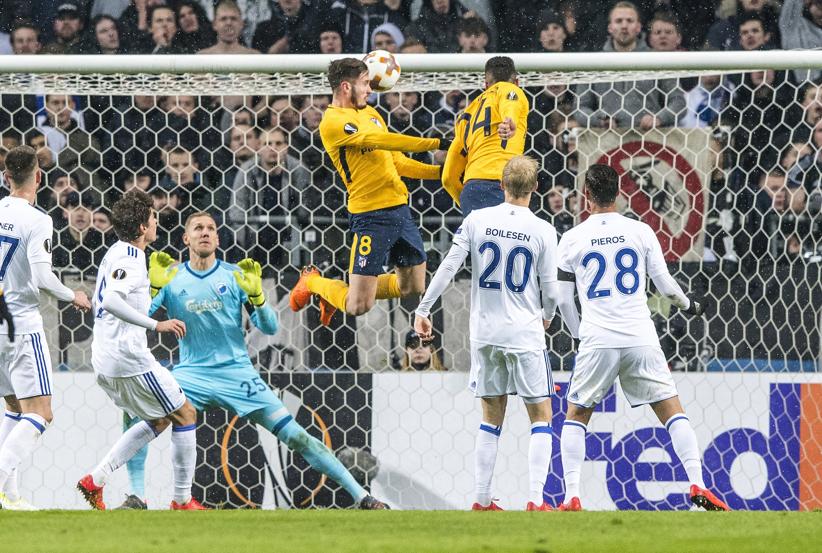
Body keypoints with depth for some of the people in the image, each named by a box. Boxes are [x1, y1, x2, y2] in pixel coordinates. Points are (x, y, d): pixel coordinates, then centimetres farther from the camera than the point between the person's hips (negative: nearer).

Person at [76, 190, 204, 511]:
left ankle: (95, 481, 9)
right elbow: (111, 301, -32)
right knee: (185, 415, 3)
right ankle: (182, 500, 6)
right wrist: (156, 325, -30)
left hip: (104, 361, 10)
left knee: (158, 421, 20)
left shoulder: (115, 254, 14)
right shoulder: (130, 259, -17)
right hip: (129, 358, -10)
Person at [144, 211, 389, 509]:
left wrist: (255, 293, -19)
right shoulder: (171, 278, 2)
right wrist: (154, 286, -18)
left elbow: (270, 327, -2)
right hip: (191, 372, 1)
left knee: (296, 436, -6)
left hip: (237, 373, -1)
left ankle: (361, 496, -2)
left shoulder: (234, 275, 0)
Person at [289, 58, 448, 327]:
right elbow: (381, 140, -23)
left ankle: (340, 293, 34)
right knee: (358, 307, -7)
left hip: (399, 208, 9)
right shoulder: (332, 122, -13)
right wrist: (437, 143, -22)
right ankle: (312, 282, 23)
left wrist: (441, 171, 14)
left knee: (413, 287, 15)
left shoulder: (369, 113, 16)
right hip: (372, 215, -9)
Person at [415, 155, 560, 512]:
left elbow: (448, 267, -4)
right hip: (525, 334, -3)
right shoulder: (542, 231, -7)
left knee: (492, 417, 13)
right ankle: (535, 499, -9)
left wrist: (423, 311, 5)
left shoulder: (476, 221, -2)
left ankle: (482, 500, 12)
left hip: (484, 332, 3)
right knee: (541, 416, 4)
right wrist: (547, 316, 19)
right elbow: (550, 290, -2)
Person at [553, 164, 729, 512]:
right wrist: (689, 305, 27)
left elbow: (563, 299, 6)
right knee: (672, 411, 7)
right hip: (640, 338, 0)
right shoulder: (640, 232, 3)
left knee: (576, 415, 12)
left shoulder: (572, 239, 2)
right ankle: (698, 486, -3)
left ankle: (571, 498, 1)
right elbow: (664, 283, 6)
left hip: (597, 340, 0)